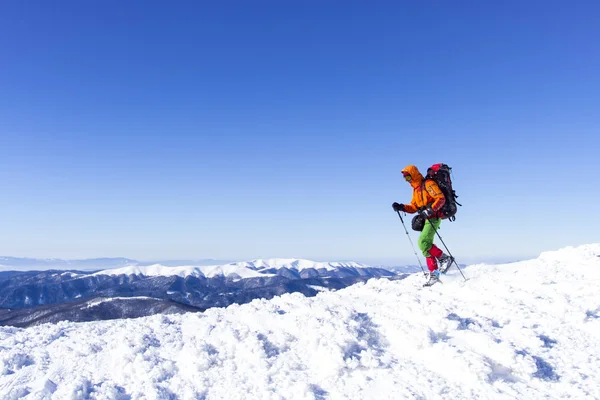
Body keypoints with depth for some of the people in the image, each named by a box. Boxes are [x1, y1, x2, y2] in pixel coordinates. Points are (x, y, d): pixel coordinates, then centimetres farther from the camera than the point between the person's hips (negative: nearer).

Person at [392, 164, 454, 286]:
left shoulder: (428, 184, -10)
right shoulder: (416, 189, 18)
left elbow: (441, 198, -17)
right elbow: (413, 207, 19)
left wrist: (430, 210, -29)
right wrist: (401, 207, 3)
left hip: (433, 218, -10)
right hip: (425, 220, 10)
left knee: (423, 242, -22)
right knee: (427, 246, 6)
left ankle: (445, 258, -8)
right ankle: (434, 274, 8)